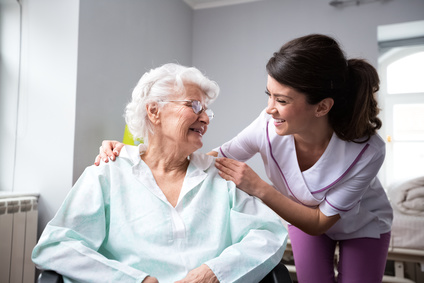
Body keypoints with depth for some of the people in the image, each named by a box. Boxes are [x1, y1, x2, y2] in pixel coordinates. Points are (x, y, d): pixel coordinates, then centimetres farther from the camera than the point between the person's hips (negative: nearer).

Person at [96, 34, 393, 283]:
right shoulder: (269, 126, -34)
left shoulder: (367, 151, -38)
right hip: (305, 216, 1)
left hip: (363, 226, -1)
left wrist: (259, 188, -41)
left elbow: (319, 222, -28)